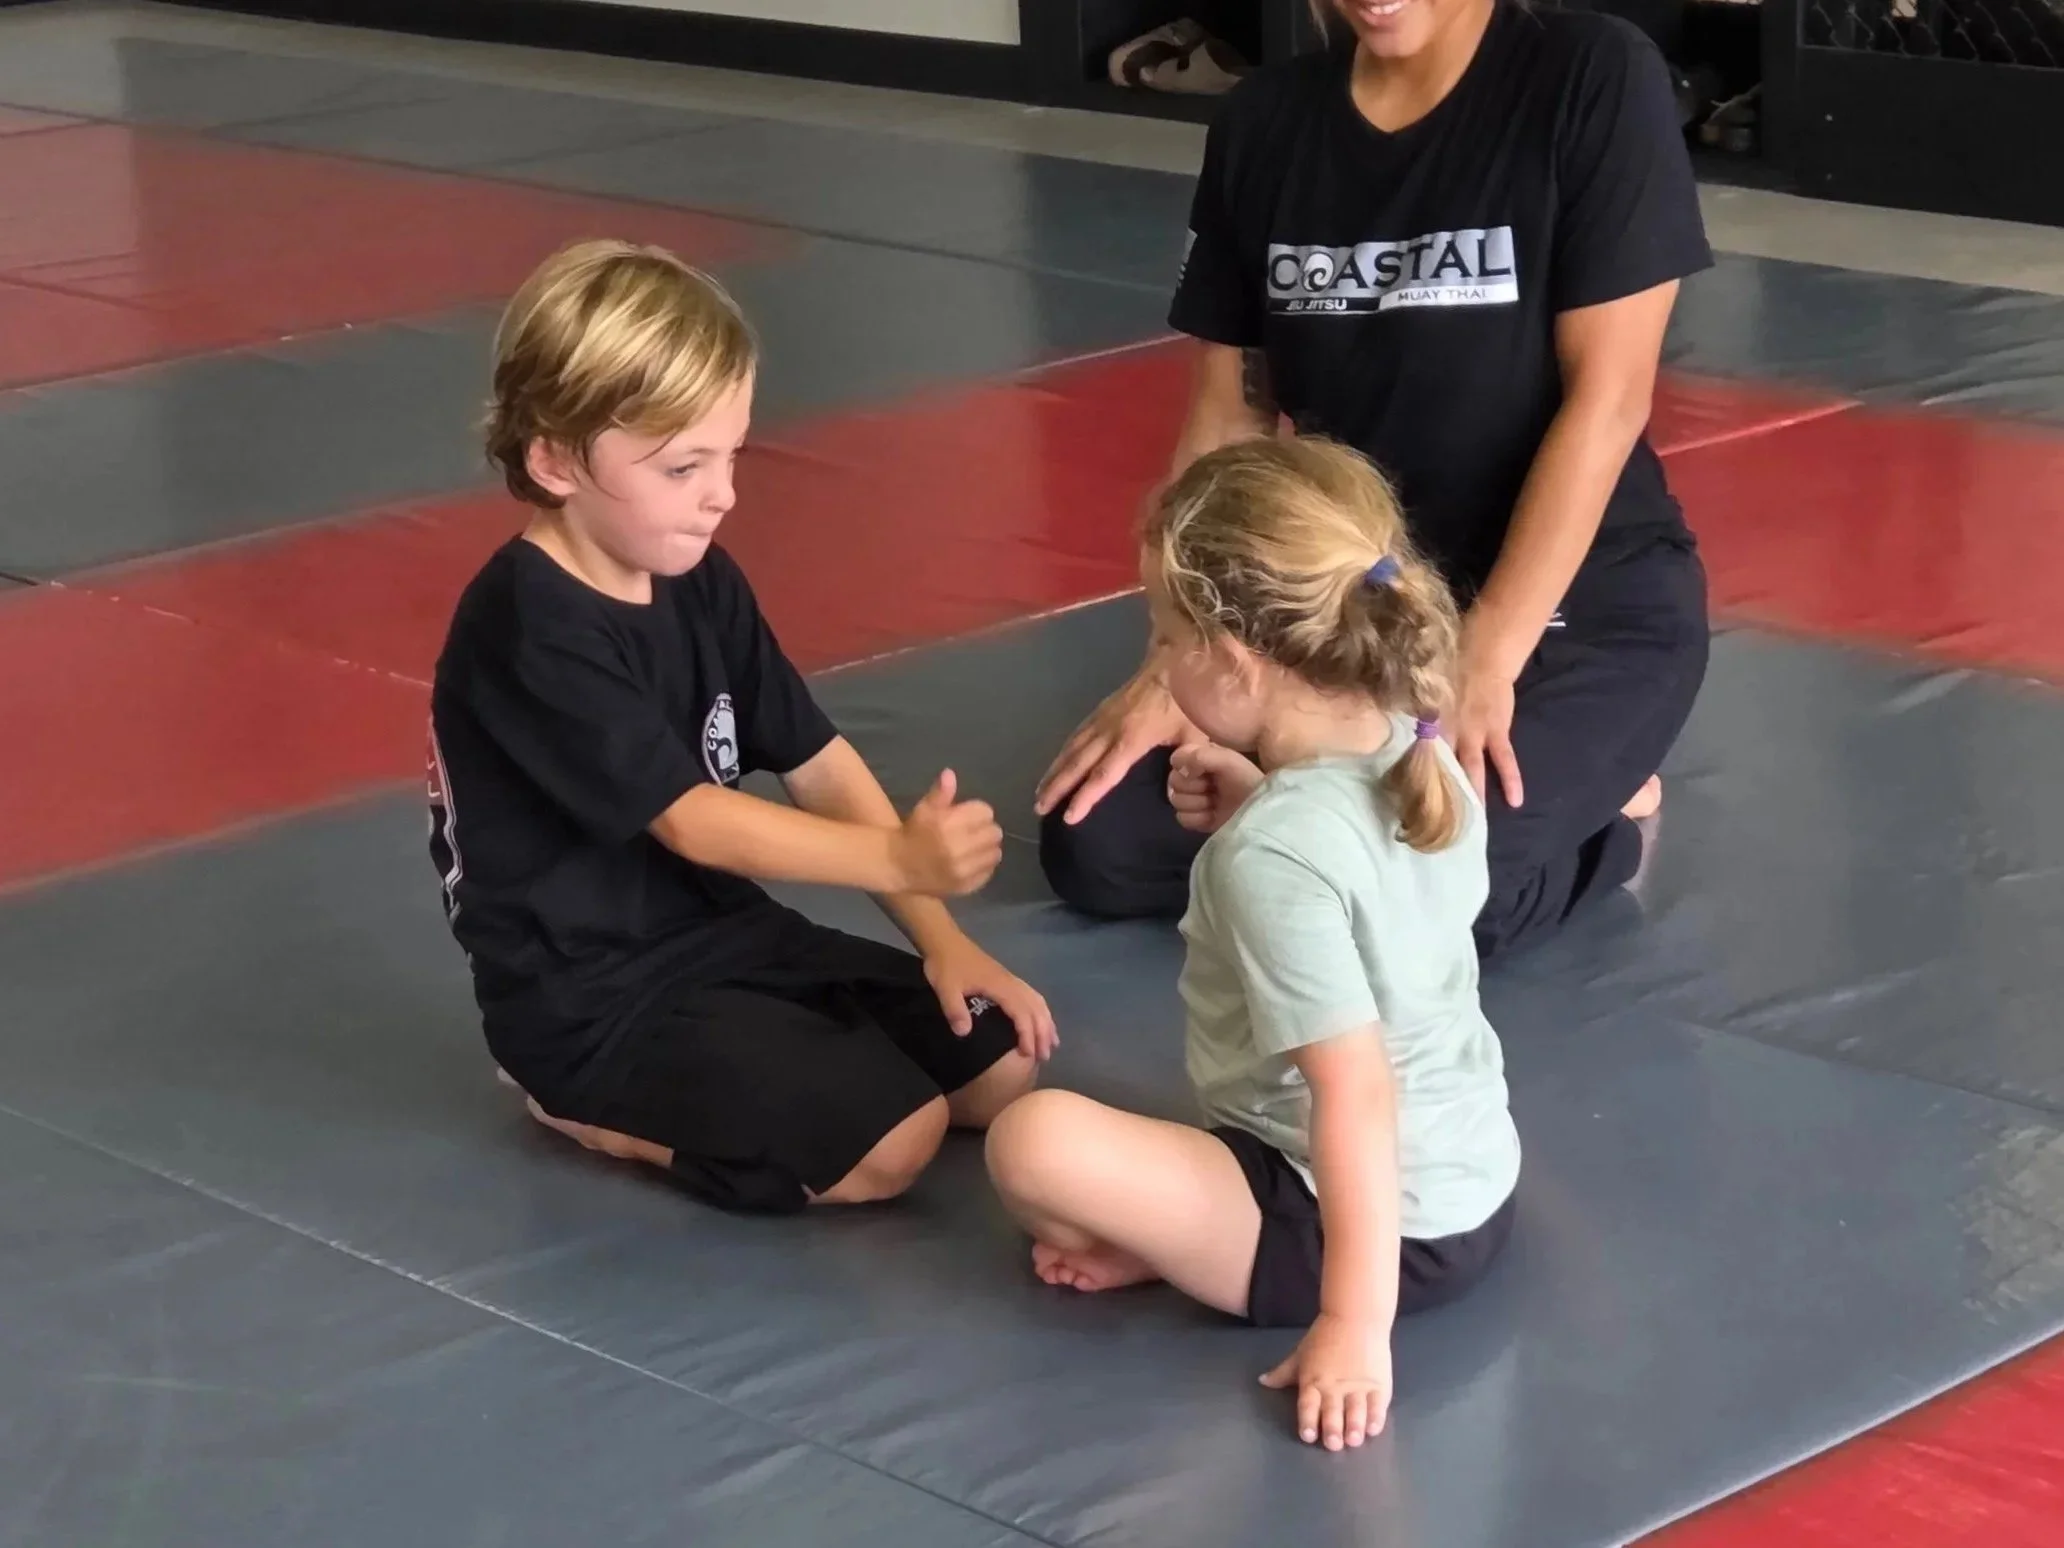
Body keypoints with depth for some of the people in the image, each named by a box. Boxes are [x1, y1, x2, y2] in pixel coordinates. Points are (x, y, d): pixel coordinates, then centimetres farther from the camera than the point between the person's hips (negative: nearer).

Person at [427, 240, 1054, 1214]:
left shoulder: (699, 584, 5)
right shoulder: (530, 633, -22)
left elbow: (821, 766, 6)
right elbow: (695, 823, -26)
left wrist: (940, 938, -4)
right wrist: (901, 859, -37)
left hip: (724, 933, 9)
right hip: (589, 999, -9)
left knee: (1001, 1066, 1)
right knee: (889, 1140, -21)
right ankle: (586, 1106, -2)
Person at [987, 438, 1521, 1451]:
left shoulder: (1274, 854, -25)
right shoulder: (1426, 758, -1)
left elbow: (1355, 1095, -29)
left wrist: (1355, 1323, -29)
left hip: (1375, 1230, -9)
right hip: (1476, 1189, 9)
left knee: (1033, 1141, -21)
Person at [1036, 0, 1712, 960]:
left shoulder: (1595, 80, -14)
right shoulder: (1263, 121, 1)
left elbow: (1605, 401, -17)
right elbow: (1227, 418, 4)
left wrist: (1485, 658, -23)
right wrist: (1181, 661, -6)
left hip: (1582, 604, -5)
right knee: (1094, 848, -10)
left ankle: (1584, 817, 4)